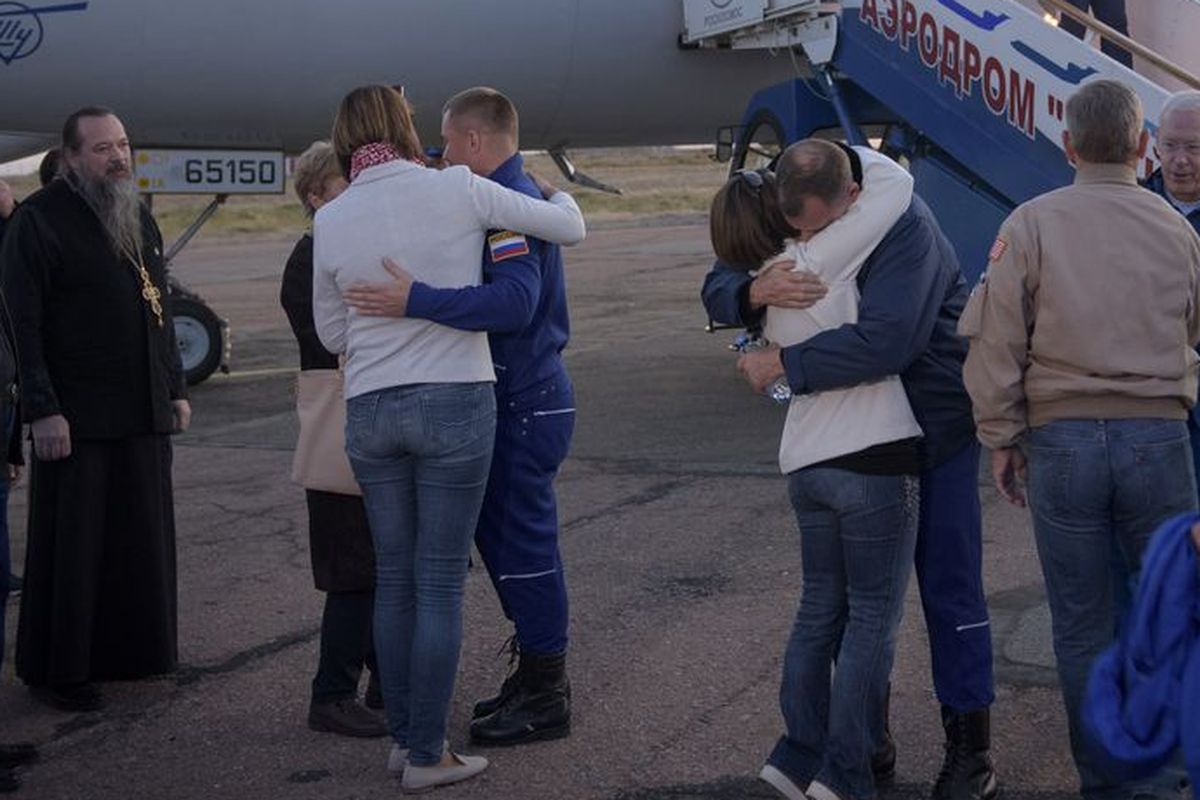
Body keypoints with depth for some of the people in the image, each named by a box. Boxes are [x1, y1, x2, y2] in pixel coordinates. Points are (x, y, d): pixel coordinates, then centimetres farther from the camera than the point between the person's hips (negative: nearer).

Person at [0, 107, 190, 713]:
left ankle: (131, 652, 21)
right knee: (71, 545, -1)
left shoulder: (138, 217, 16)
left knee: (144, 538, 10)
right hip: (76, 416, -7)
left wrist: (176, 388, 17)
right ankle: (56, 671, 8)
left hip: (144, 413, 7)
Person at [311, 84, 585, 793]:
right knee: (440, 583, 1)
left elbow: (332, 333, 12)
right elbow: (570, 228, 2)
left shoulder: (331, 220, 2)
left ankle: (404, 737, 21)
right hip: (455, 402, -3)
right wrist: (561, 195, 24)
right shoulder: (456, 189, -7)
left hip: (369, 410, 4)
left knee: (395, 579, 14)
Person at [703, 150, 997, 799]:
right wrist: (756, 290, -28)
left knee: (948, 586, -1)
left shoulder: (906, 227, -27)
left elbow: (884, 341, -38)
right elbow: (717, 288, -3)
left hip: (933, 423, -6)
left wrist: (783, 367, -28)